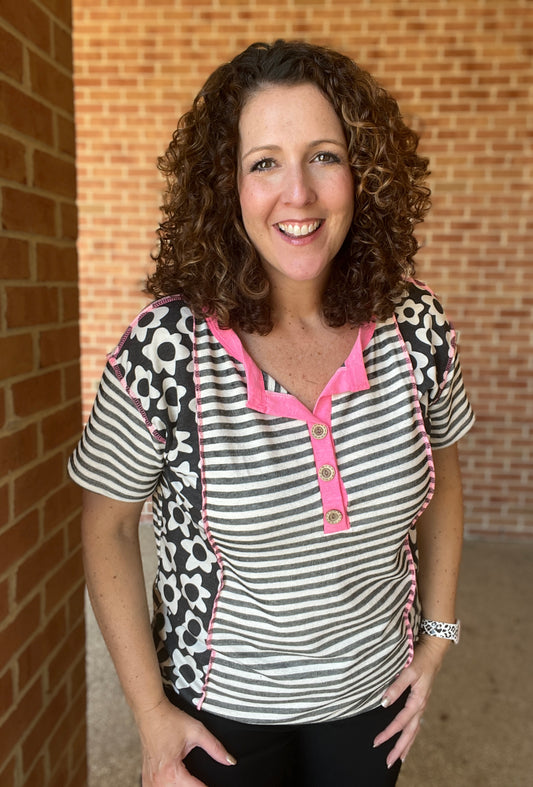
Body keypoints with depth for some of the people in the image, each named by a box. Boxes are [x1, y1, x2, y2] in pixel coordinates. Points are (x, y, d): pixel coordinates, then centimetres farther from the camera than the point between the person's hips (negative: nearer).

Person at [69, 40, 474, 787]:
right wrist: (150, 711, -10)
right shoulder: (163, 349, -23)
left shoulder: (417, 327, -14)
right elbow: (108, 524, -11)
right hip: (222, 710, -2)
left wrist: (438, 634, 4)